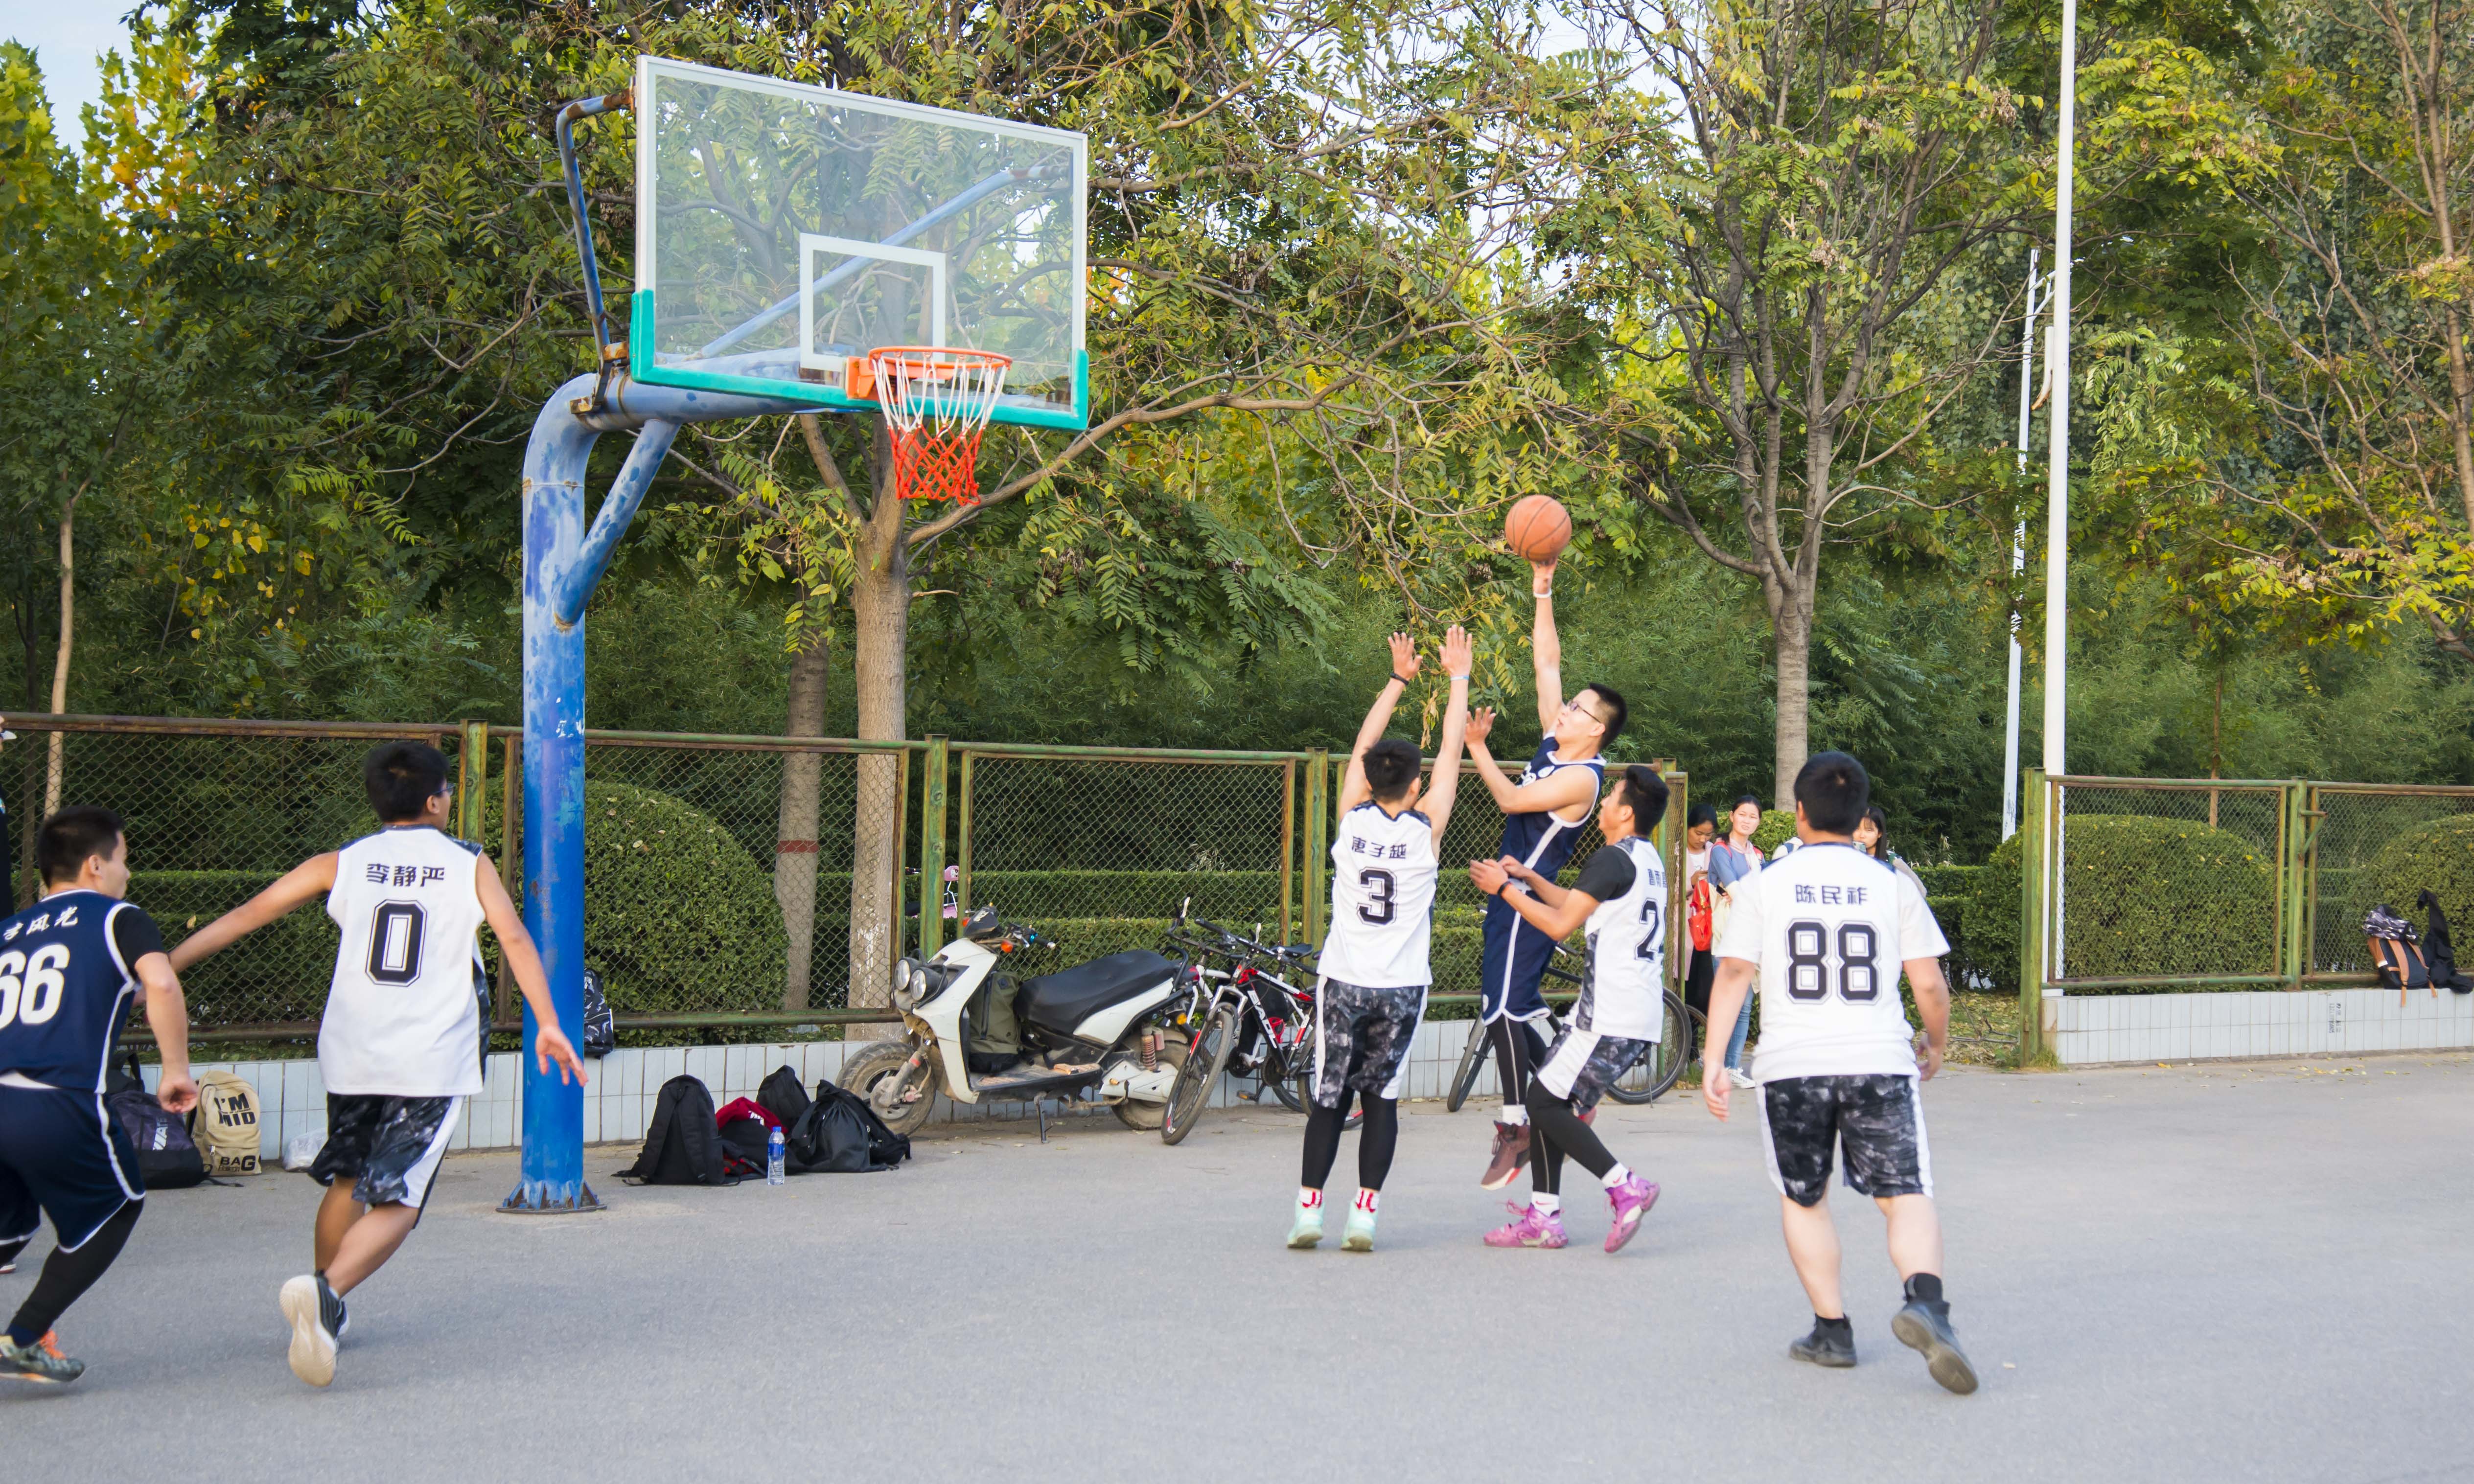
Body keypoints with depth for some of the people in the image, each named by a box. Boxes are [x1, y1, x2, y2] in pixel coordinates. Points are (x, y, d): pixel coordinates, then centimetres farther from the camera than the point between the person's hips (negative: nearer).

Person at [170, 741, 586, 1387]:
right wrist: (547, 1024, -8)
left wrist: (164, 965, 16)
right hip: (434, 1061, -3)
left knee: (348, 1180, 24)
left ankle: (321, 1309, 34)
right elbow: (513, 936, -8)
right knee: (396, 1201, -7)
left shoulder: (342, 863, 8)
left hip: (351, 1051, 4)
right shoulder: (469, 863, 3)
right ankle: (326, 1291, -31)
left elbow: (248, 914, 9)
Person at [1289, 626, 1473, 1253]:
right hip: (1402, 988, -1)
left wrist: (1399, 679, 19)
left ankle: (1308, 1209, 6)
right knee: (1382, 1098, 5)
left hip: (1343, 982, 1)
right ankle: (1365, 1214, 1)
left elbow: (1364, 744, 10)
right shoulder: (1428, 827, -7)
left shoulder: (1352, 817, -4)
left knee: (1329, 1097, 8)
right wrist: (1458, 679, 14)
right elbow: (1452, 751, 4)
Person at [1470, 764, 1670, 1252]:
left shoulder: (1614, 859, -13)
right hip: (1641, 1015, 10)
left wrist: (1503, 888, -4)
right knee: (1547, 1099, 12)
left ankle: (1625, 1187, -9)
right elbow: (1577, 905, 24)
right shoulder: (1648, 859, 17)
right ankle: (1543, 1217, 12)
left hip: (1611, 1018, -10)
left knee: (1545, 1103, -4)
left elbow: (1560, 924, -13)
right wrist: (1529, 877, 19)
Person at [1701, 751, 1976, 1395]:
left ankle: (1832, 1329, 16)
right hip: (1880, 1061, 0)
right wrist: (1936, 1047, 23)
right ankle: (1926, 1300, -27)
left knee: (1803, 1200, 18)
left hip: (1791, 1064, 0)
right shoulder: (1893, 886, 6)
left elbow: (1732, 974, -2)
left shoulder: (1764, 886, 5)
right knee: (1907, 1194, -1)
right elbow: (1930, 985, 5)